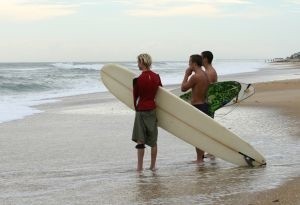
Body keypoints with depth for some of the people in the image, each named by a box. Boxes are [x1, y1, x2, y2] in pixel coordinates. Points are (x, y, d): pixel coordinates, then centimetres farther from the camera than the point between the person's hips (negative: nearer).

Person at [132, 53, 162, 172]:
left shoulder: (138, 79, -13)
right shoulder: (156, 77, 0)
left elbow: (135, 96, -2)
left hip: (141, 110, -4)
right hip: (153, 109, 4)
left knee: (140, 140, 2)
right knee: (153, 140, 10)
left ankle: (140, 166, 3)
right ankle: (153, 165, 15)